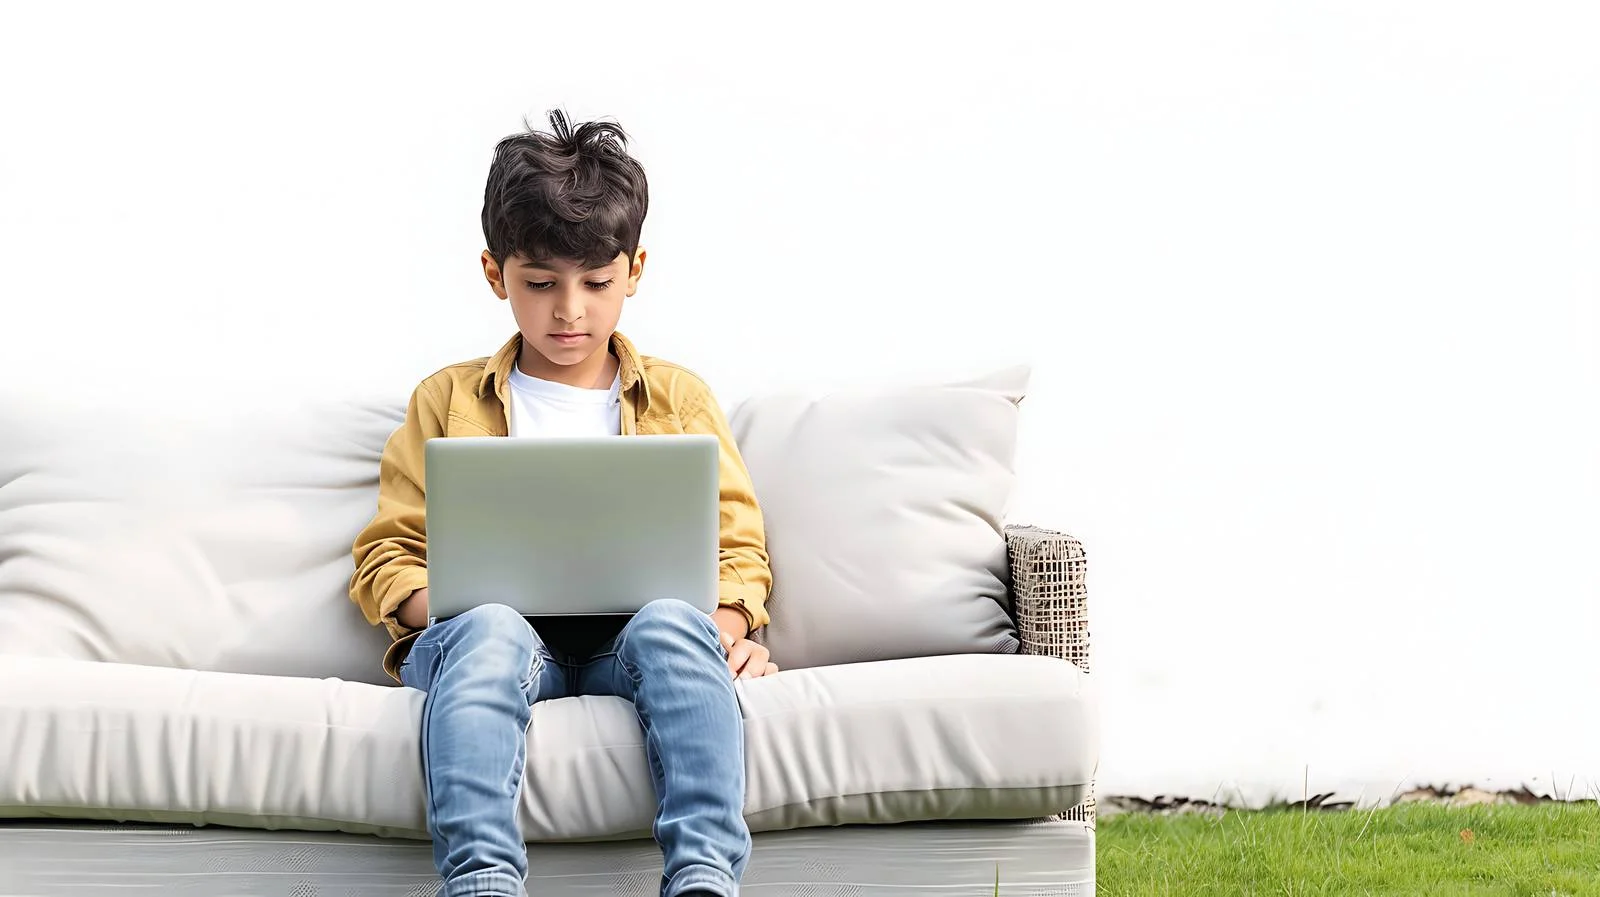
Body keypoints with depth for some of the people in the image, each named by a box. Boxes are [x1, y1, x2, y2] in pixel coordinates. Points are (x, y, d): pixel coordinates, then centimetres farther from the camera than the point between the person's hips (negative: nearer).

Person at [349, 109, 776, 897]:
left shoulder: (679, 398, 22)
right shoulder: (447, 401, 20)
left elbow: (736, 543, 17)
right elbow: (388, 552, 15)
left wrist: (727, 625, -6)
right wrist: (441, 611, -8)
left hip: (628, 643, 1)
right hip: (498, 635, 0)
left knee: (673, 624, -36)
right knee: (488, 630, -38)